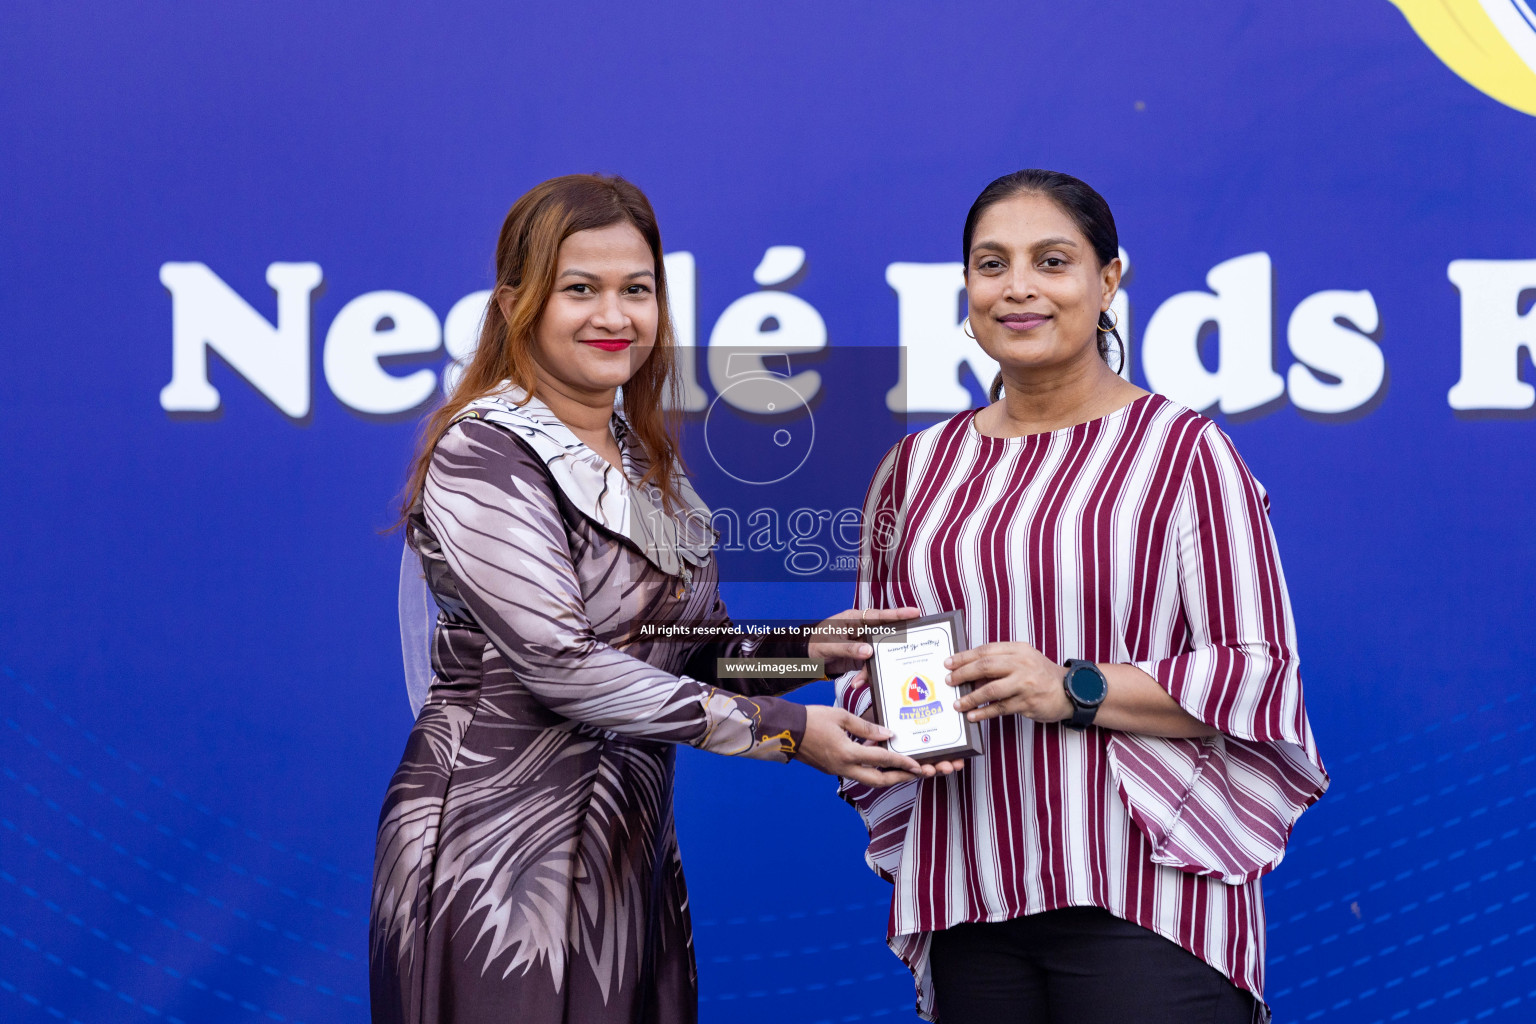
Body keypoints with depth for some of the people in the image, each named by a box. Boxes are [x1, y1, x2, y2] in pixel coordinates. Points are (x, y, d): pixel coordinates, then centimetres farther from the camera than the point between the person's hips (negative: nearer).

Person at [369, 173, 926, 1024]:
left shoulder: (650, 463, 13)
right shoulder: (481, 456, -12)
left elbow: (696, 645, 17)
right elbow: (559, 663, -21)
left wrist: (811, 649, -4)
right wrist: (785, 730, -20)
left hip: (629, 857, 7)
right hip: (499, 850, -7)